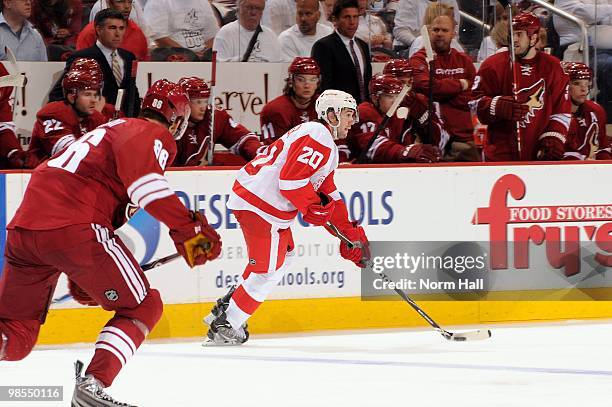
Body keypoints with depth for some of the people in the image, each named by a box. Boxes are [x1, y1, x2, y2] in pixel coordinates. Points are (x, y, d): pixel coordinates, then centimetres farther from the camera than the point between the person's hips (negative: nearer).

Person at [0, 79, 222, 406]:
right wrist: (186, 227, -21)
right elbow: (139, 168, -20)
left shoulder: (116, 127, 33)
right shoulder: (155, 135, 5)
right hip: (75, 229, -8)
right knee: (143, 307, 9)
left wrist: (81, 275, 47)